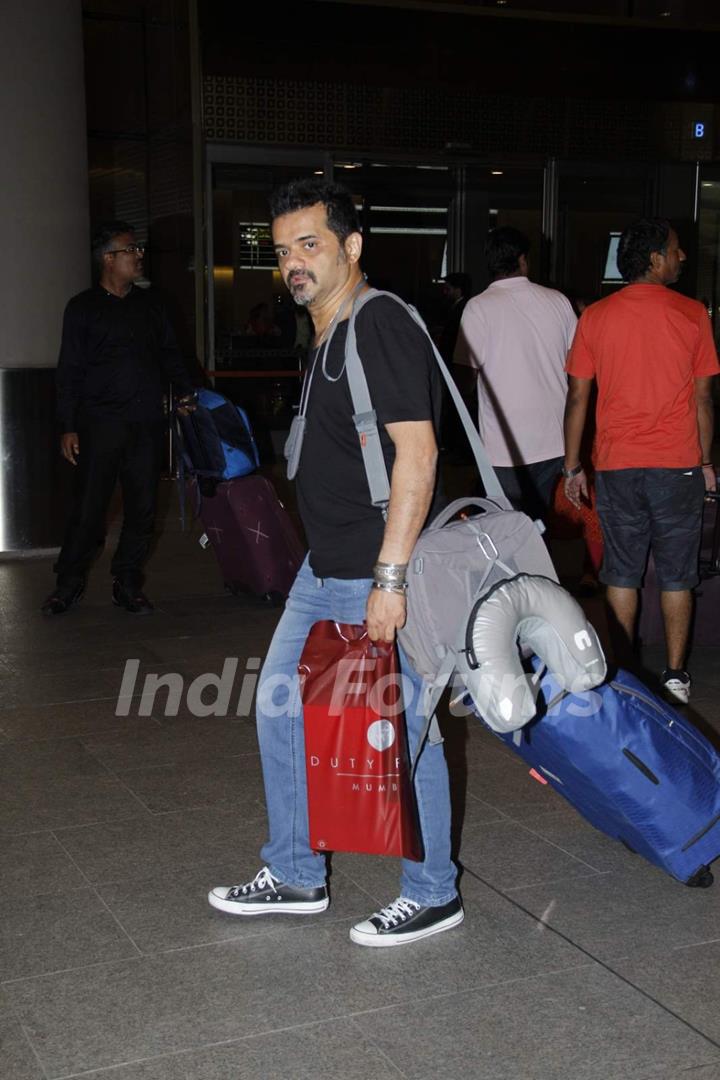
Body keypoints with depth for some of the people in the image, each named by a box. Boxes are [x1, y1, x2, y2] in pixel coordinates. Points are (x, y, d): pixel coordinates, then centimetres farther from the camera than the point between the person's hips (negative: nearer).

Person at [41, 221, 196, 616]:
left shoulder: (149, 303, 13)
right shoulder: (83, 308, 2)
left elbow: (169, 353, 20)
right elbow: (69, 371, 0)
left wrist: (186, 392, 7)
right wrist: (68, 427, -5)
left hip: (146, 424, 4)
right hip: (101, 424, -4)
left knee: (142, 508, 5)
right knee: (89, 507, -3)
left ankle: (127, 584, 16)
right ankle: (69, 583, 11)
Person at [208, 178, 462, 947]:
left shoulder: (383, 327, -16)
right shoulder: (327, 336, 14)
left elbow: (416, 453, -23)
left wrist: (389, 575, -25)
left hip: (379, 575, -10)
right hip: (325, 568, 10)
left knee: (400, 727, 2)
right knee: (280, 704, 14)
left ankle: (432, 895, 20)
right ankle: (296, 878, 29)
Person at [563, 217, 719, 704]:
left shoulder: (596, 316, 0)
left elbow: (578, 398, 0)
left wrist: (572, 467, 7)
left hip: (616, 465, 2)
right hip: (678, 464, -1)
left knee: (622, 573, 10)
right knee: (677, 576, 9)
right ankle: (675, 674, 14)